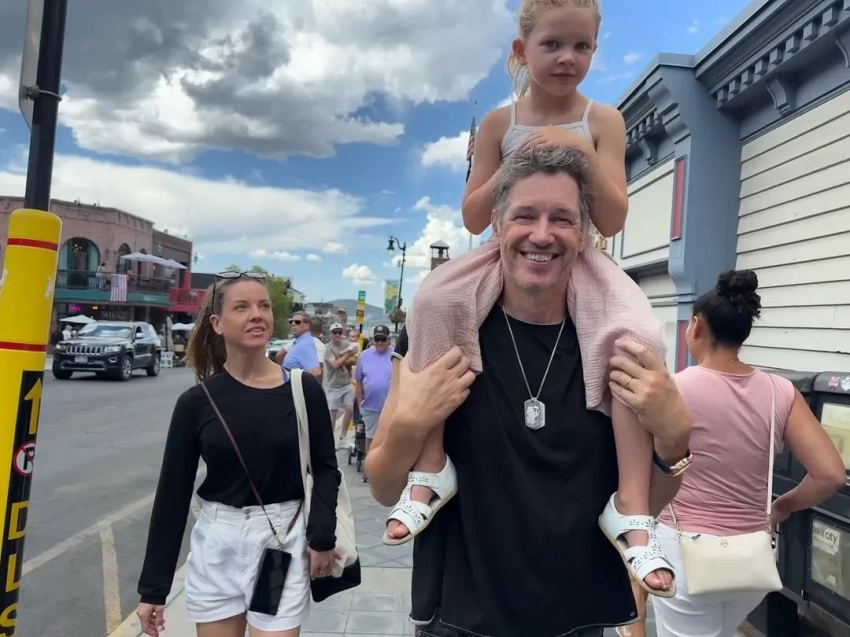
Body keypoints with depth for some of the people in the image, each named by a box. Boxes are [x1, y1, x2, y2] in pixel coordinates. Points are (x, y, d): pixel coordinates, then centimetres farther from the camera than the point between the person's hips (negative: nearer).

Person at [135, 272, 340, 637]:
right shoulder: (197, 401, -5)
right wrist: (153, 588, 2)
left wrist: (322, 537, -11)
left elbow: (325, 468, 1)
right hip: (216, 546, 2)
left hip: (284, 543, -1)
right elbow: (173, 493, 0)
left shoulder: (303, 390, -8)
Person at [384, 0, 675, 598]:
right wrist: (515, 163, -12)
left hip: (579, 260, 0)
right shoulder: (500, 122, 5)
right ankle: (430, 467, -20)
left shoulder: (603, 120, 4)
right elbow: (474, 218, 2)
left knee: (640, 336, -30)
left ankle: (630, 508, -20)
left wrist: (584, 153, -16)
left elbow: (612, 221, -3)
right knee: (434, 300, -30)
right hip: (507, 255, 1)